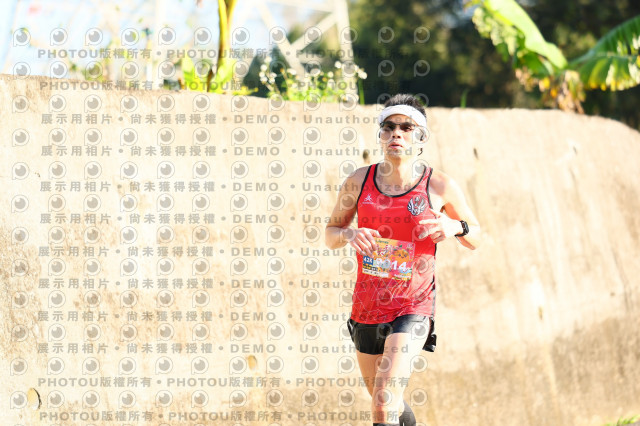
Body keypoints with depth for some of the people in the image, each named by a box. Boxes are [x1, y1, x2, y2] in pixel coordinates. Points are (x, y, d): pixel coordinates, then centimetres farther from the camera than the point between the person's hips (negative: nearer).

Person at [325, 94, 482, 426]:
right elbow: (330, 234, 9)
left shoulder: (441, 186, -7)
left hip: (413, 308, -4)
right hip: (367, 307, 4)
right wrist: (349, 234, -14)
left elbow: (475, 239, 6)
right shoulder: (359, 181, -1)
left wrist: (455, 227, -17)